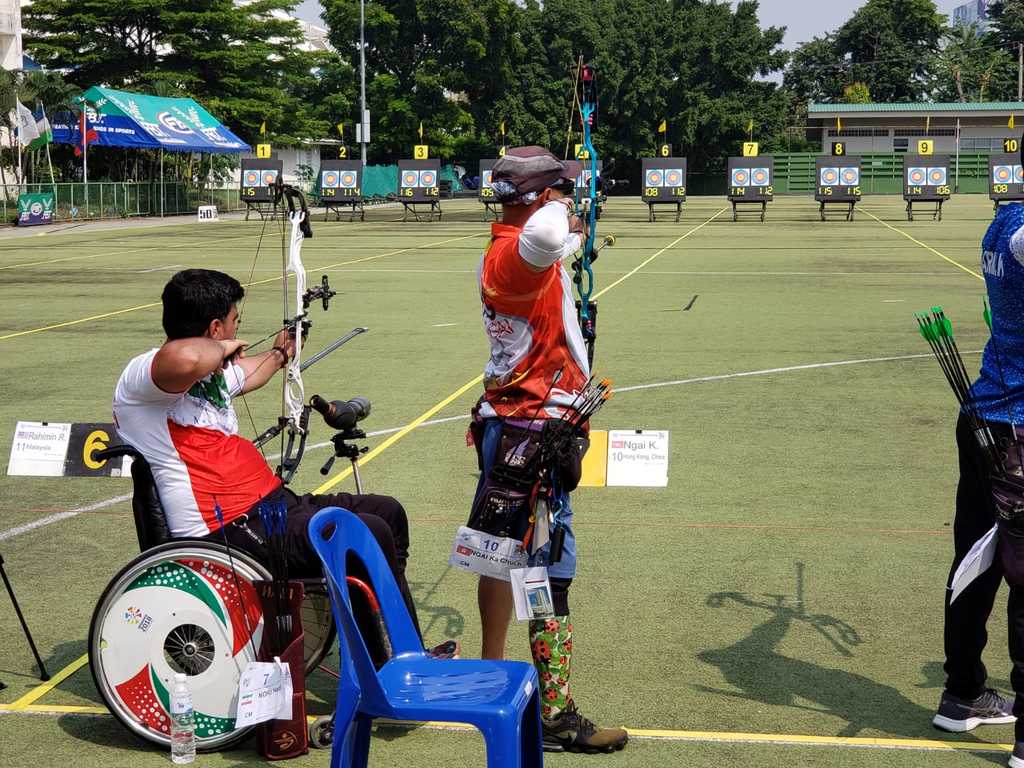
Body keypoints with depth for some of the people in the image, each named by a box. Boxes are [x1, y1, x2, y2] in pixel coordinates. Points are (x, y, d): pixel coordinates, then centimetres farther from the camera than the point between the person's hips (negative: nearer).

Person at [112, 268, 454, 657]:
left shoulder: (212, 373, 18)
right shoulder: (141, 378, -13)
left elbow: (245, 375, 44)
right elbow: (185, 359, -39)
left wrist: (279, 354, 62)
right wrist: (221, 349, -17)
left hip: (275, 505, 11)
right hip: (230, 533, -11)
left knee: (387, 511, 13)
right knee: (370, 534, -20)